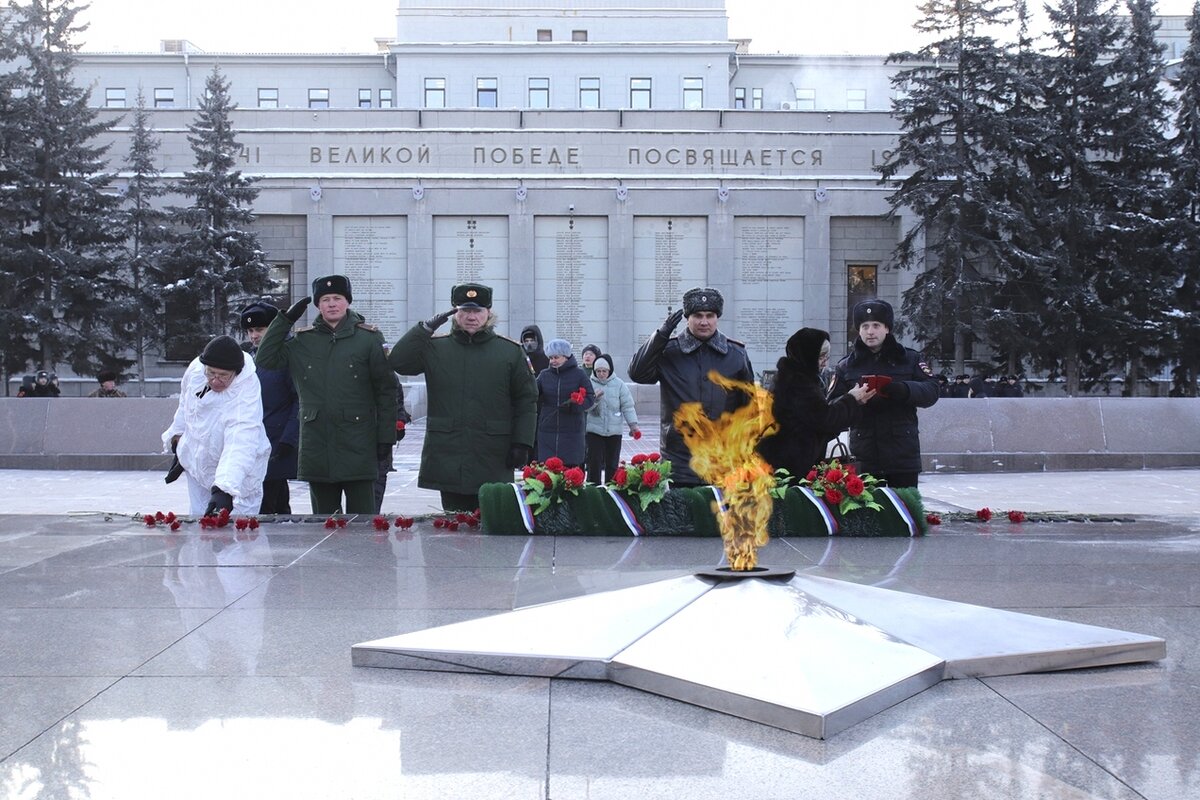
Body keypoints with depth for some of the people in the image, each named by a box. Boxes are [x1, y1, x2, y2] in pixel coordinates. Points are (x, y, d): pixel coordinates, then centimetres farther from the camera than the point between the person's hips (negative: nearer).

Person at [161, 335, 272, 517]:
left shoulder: (246, 394, -34)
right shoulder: (196, 368, -16)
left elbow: (240, 447, -46)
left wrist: (224, 489, -57)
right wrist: (177, 438, 15)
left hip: (237, 472, -6)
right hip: (197, 466, 6)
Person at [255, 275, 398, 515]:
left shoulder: (369, 337, 1)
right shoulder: (303, 341, 11)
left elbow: (386, 389, 0)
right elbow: (266, 359, 7)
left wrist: (386, 436, -4)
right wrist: (285, 319, 3)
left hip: (357, 443, -3)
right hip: (317, 446, 3)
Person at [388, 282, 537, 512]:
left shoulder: (511, 352, 5)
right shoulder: (435, 349, 8)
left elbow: (526, 402, 5)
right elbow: (398, 362, -4)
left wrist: (522, 444, -3)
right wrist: (425, 328, -8)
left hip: (492, 462, -1)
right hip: (447, 457, 1)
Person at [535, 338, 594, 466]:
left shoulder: (579, 374, 0)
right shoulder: (544, 375, 9)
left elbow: (591, 398, -2)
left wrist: (574, 404, -20)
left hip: (572, 432, -2)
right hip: (547, 431, 2)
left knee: (572, 466, -3)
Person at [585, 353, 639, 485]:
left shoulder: (619, 384, 0)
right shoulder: (590, 383, -1)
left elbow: (627, 406, 2)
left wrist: (633, 424, -6)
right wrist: (595, 399, -25)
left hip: (614, 431, 1)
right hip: (594, 430, -1)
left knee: (612, 464, 7)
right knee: (594, 463, -4)